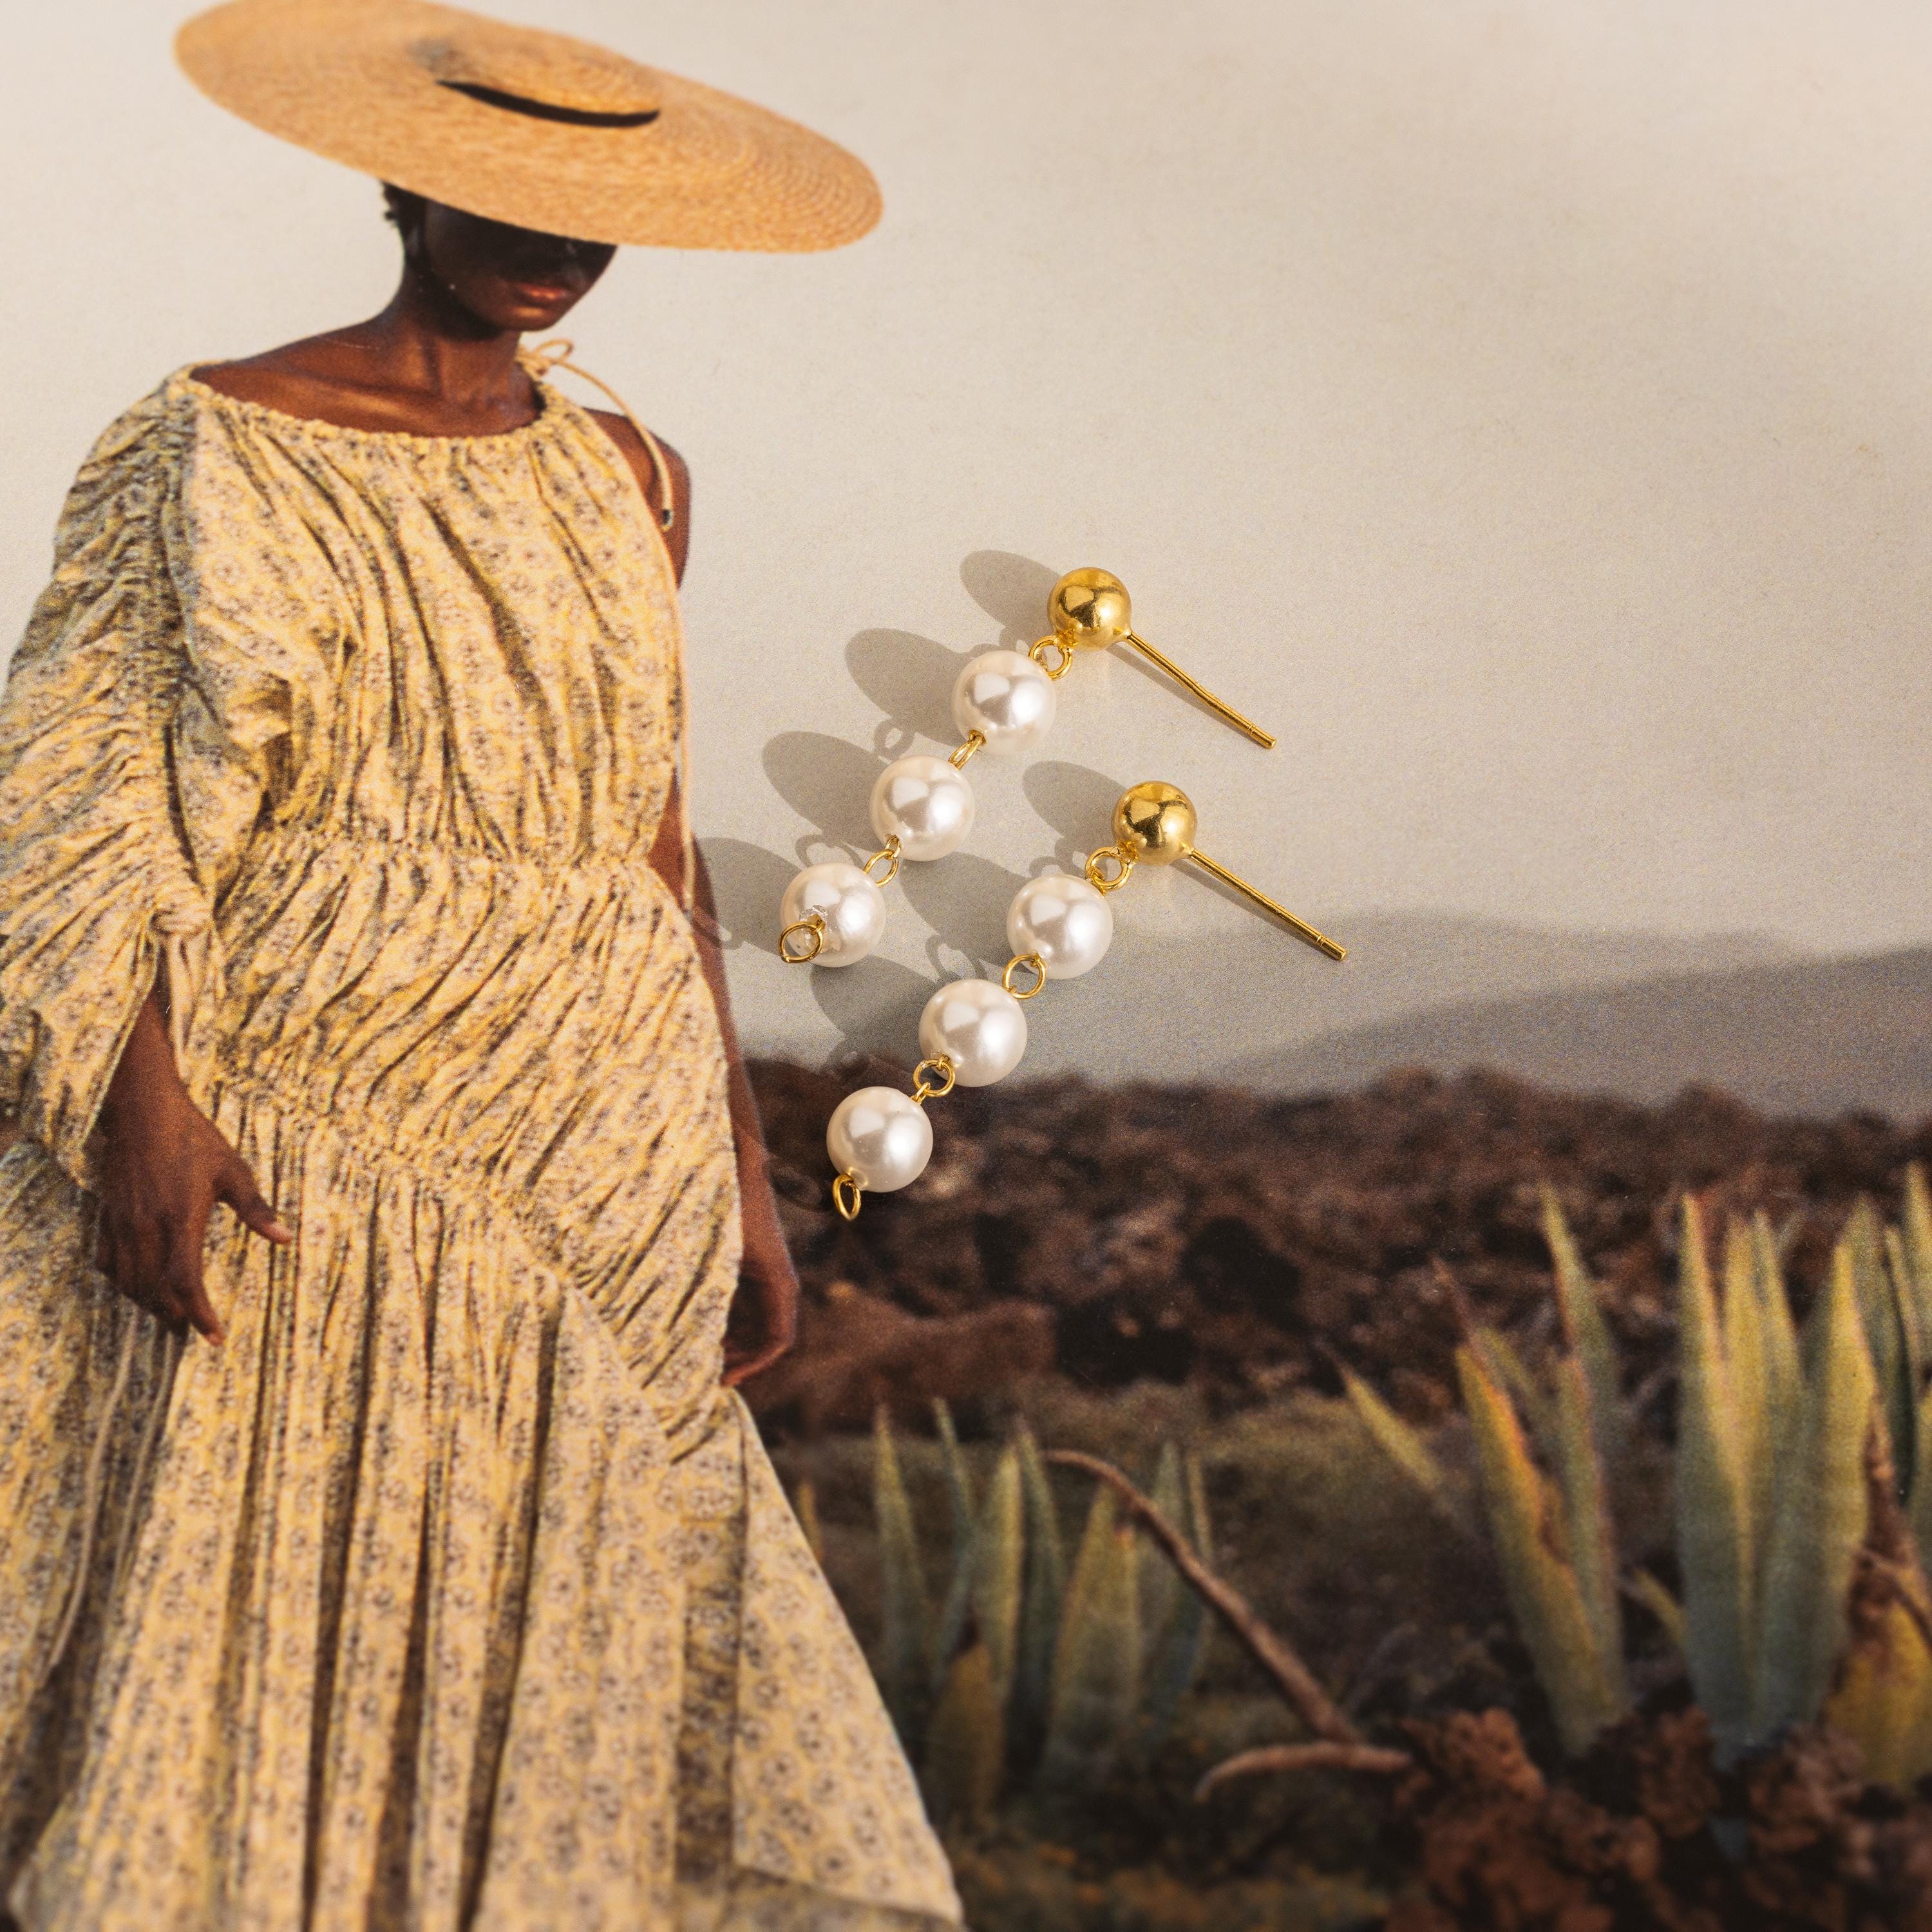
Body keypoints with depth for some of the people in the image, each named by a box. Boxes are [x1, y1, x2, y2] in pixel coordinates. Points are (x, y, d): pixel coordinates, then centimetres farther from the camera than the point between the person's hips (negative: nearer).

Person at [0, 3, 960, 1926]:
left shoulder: (623, 481, 10)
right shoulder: (212, 448, -3)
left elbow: (650, 827, 11)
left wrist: (739, 1164, 8)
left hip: (583, 1182, 5)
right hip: (286, 1184, -4)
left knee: (551, 1646, 9)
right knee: (240, 1629, 5)